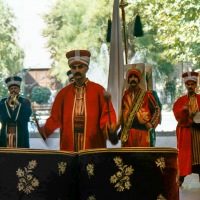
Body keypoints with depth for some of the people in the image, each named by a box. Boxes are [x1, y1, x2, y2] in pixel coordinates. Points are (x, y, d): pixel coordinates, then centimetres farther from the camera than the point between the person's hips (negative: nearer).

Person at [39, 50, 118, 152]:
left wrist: (110, 127, -20)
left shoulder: (98, 90, 4)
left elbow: (107, 113, -1)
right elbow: (55, 117, 10)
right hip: (68, 147, 2)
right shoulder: (63, 93, 11)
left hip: (93, 146, -2)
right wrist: (45, 129, -7)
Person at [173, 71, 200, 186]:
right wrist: (183, 109, -25)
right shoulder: (180, 101, 6)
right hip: (185, 131, -1)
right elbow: (177, 115, -6)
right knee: (184, 154, -1)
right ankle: (181, 178, 1)